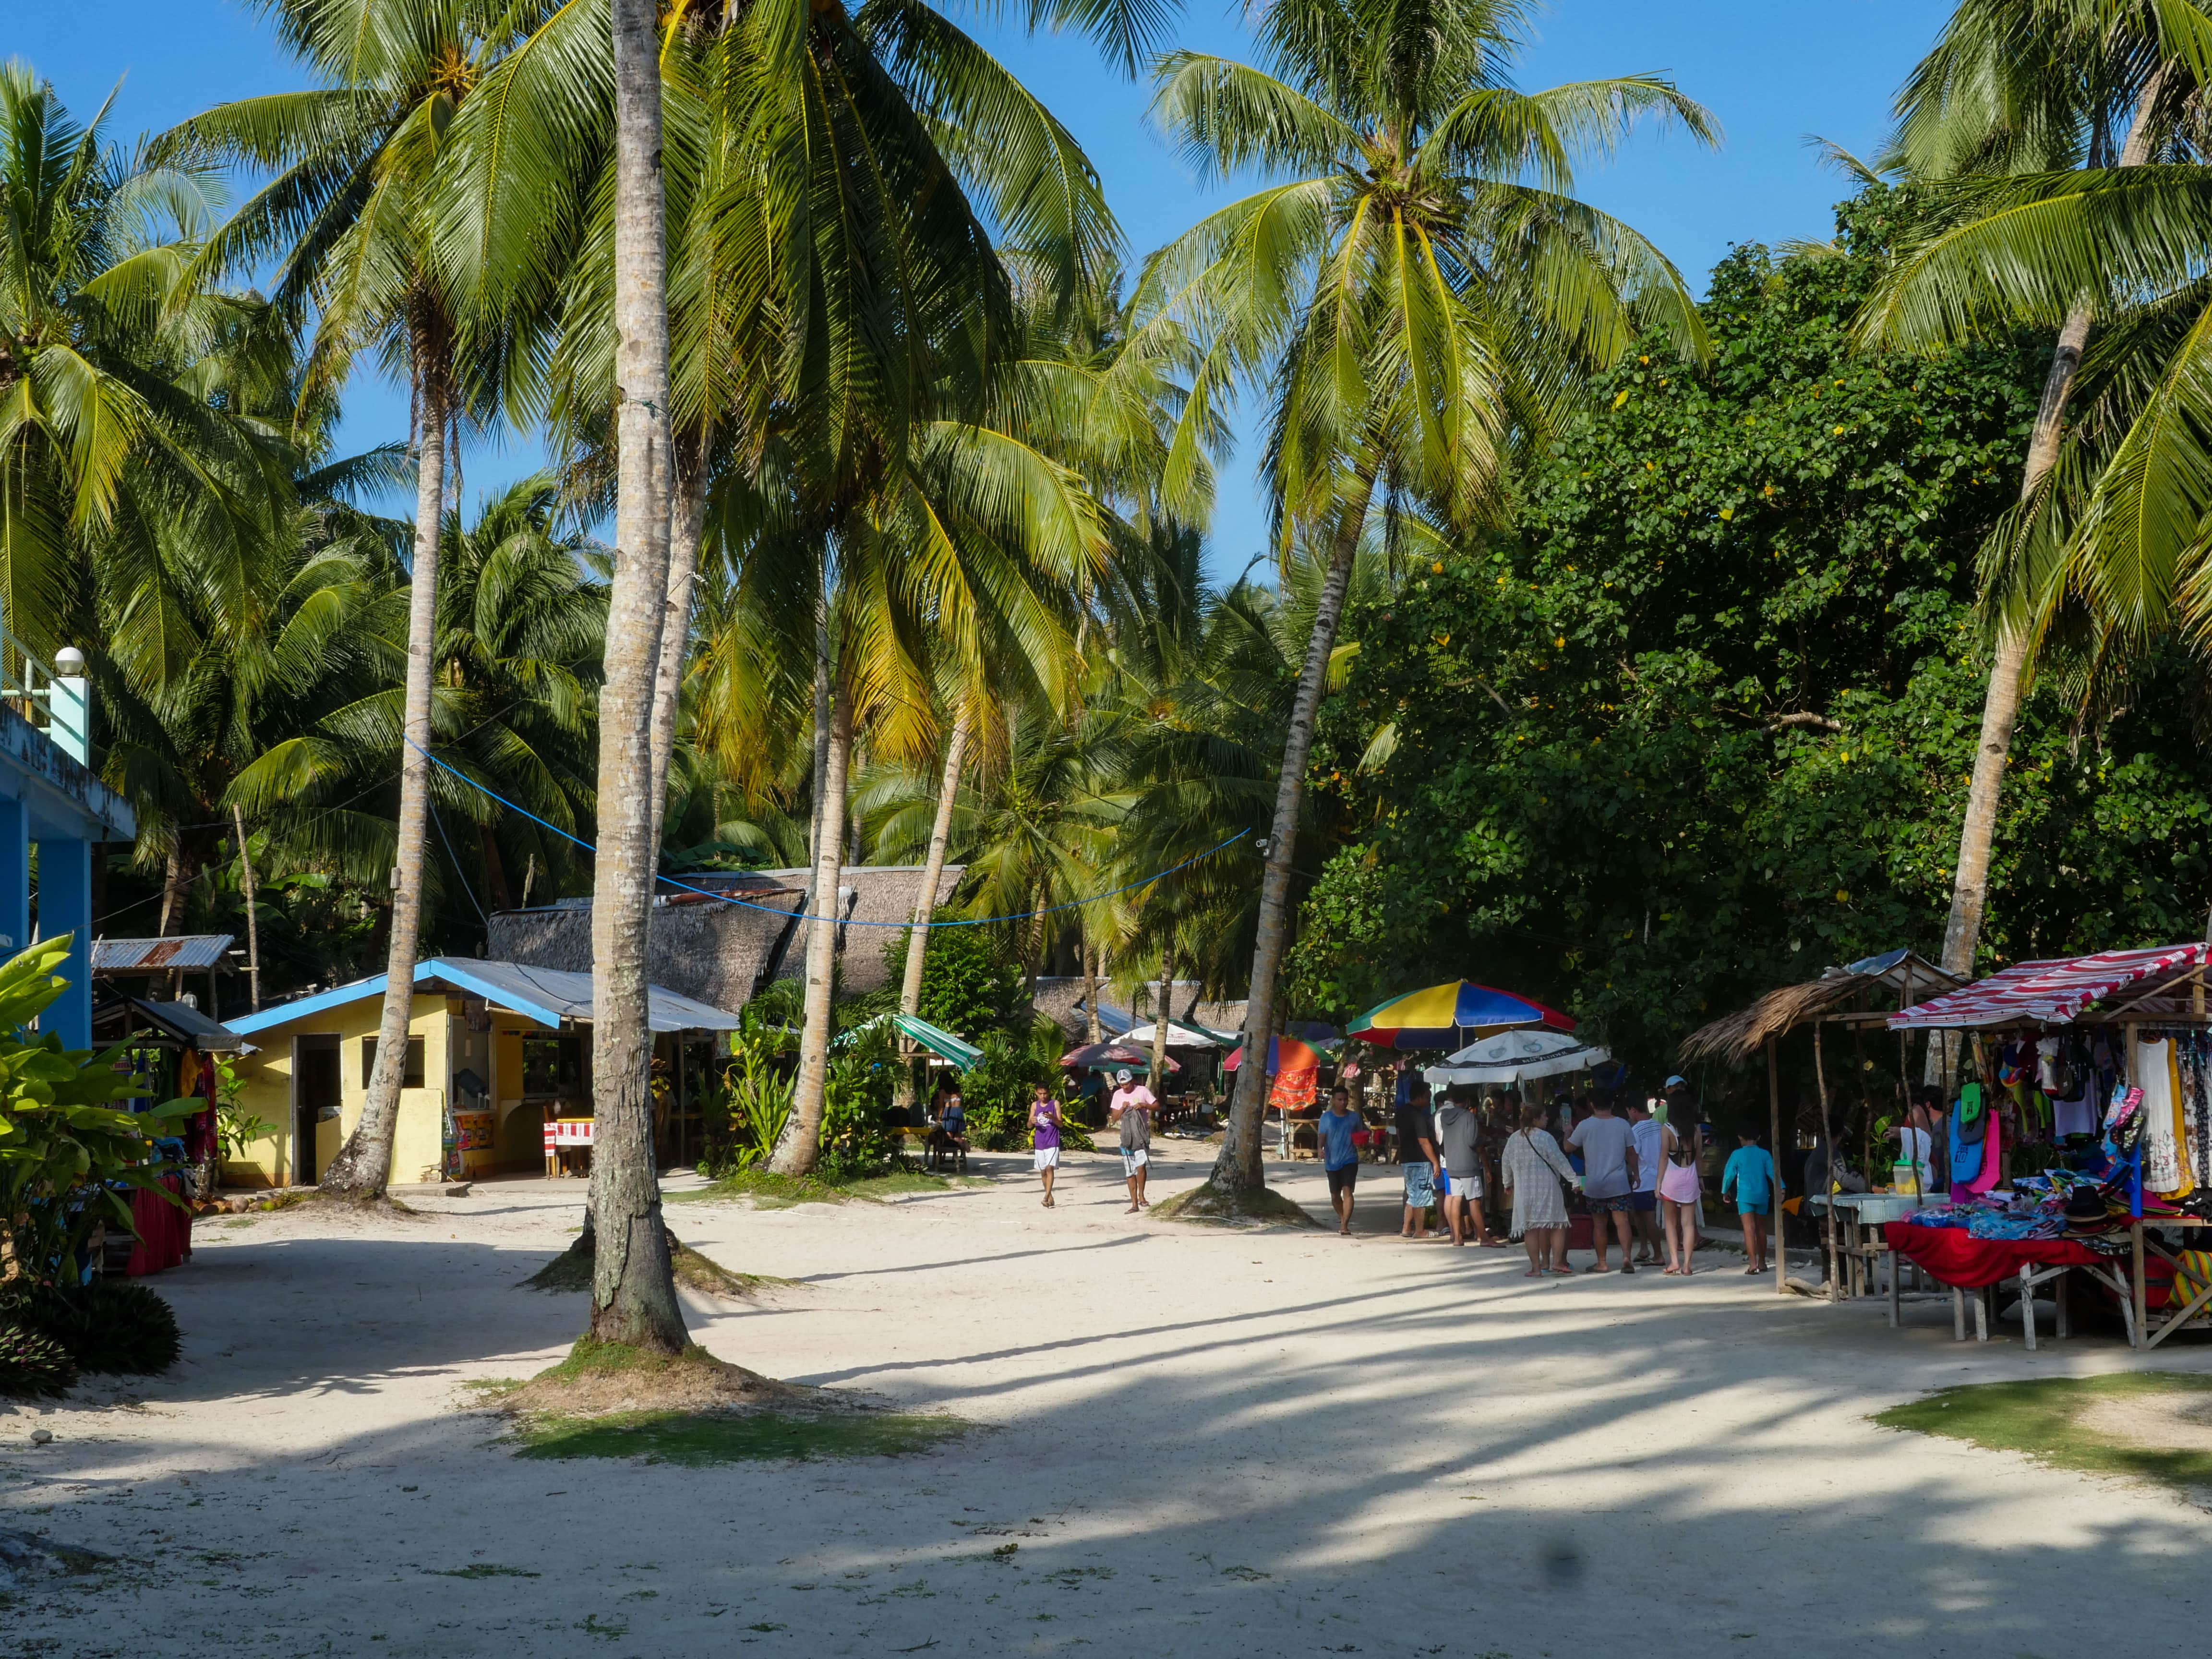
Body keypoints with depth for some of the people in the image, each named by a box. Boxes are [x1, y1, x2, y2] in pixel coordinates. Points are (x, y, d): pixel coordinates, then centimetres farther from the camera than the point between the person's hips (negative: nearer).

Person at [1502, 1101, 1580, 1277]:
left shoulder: (1513, 1139, 6)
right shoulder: (1545, 1138, -10)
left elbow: (1506, 1163, 15)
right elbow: (1560, 1161, -10)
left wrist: (1508, 1183, 30)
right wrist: (1574, 1179, -5)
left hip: (1524, 1189, 4)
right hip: (1548, 1188, -4)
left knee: (1531, 1228, 4)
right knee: (1557, 1224, 6)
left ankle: (1536, 1267, 1)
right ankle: (1557, 1261, -1)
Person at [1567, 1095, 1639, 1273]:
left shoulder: (1585, 1126, -6)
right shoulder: (1622, 1124, -1)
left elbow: (1569, 1147, 7)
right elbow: (1631, 1153, 3)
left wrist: (1568, 1133, 28)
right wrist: (1635, 1175, 16)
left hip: (1594, 1185, 0)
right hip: (1619, 1183, 0)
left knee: (1599, 1224, 8)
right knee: (1622, 1222, 0)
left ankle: (1602, 1263, 12)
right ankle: (1626, 1257, -16)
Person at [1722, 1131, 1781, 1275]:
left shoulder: (1737, 1154, -3)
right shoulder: (1764, 1154, 2)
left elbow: (1729, 1174, 1)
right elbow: (1773, 1172, -4)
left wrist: (1725, 1191, 14)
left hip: (1745, 1196, -3)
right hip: (1762, 1196, 3)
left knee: (1749, 1229, -8)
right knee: (1761, 1229, 15)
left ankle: (1753, 1264, -20)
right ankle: (1762, 1262, 23)